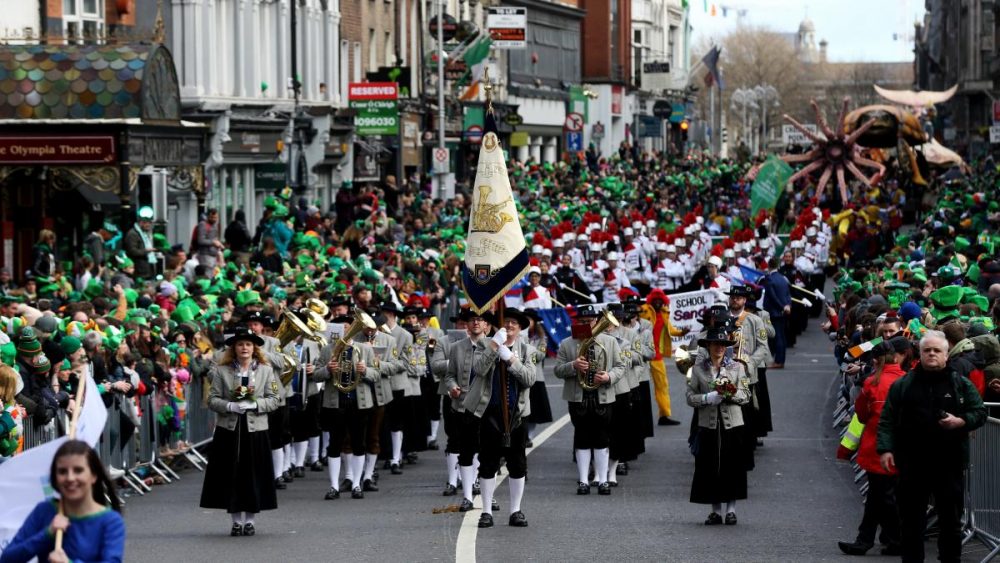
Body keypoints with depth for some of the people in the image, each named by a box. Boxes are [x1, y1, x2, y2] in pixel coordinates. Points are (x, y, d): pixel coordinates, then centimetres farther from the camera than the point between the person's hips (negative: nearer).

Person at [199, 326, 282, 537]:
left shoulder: (266, 370, 6)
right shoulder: (221, 371, 3)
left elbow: (273, 400, 2)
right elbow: (212, 400, 1)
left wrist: (253, 404, -15)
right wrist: (230, 406, -17)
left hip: (255, 430, 0)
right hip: (229, 430, 0)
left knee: (253, 475, 1)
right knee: (231, 476, 1)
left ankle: (249, 520, 12)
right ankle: (236, 520, 12)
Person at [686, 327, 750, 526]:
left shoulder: (736, 367, 5)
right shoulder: (698, 368, 4)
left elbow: (746, 395, 3)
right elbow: (690, 397, 1)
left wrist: (732, 394, -18)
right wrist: (708, 398, -16)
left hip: (732, 424, 0)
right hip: (708, 425, 0)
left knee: (732, 467, 0)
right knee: (710, 468, 1)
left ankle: (731, 510, 10)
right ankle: (716, 511, 10)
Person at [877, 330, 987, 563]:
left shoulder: (962, 385, 5)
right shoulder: (903, 385, 6)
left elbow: (980, 412, 6)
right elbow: (887, 420, 3)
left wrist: (961, 421, -13)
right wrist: (885, 448, -9)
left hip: (950, 464, 0)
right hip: (912, 463, 0)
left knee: (951, 520, 5)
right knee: (911, 520, 5)